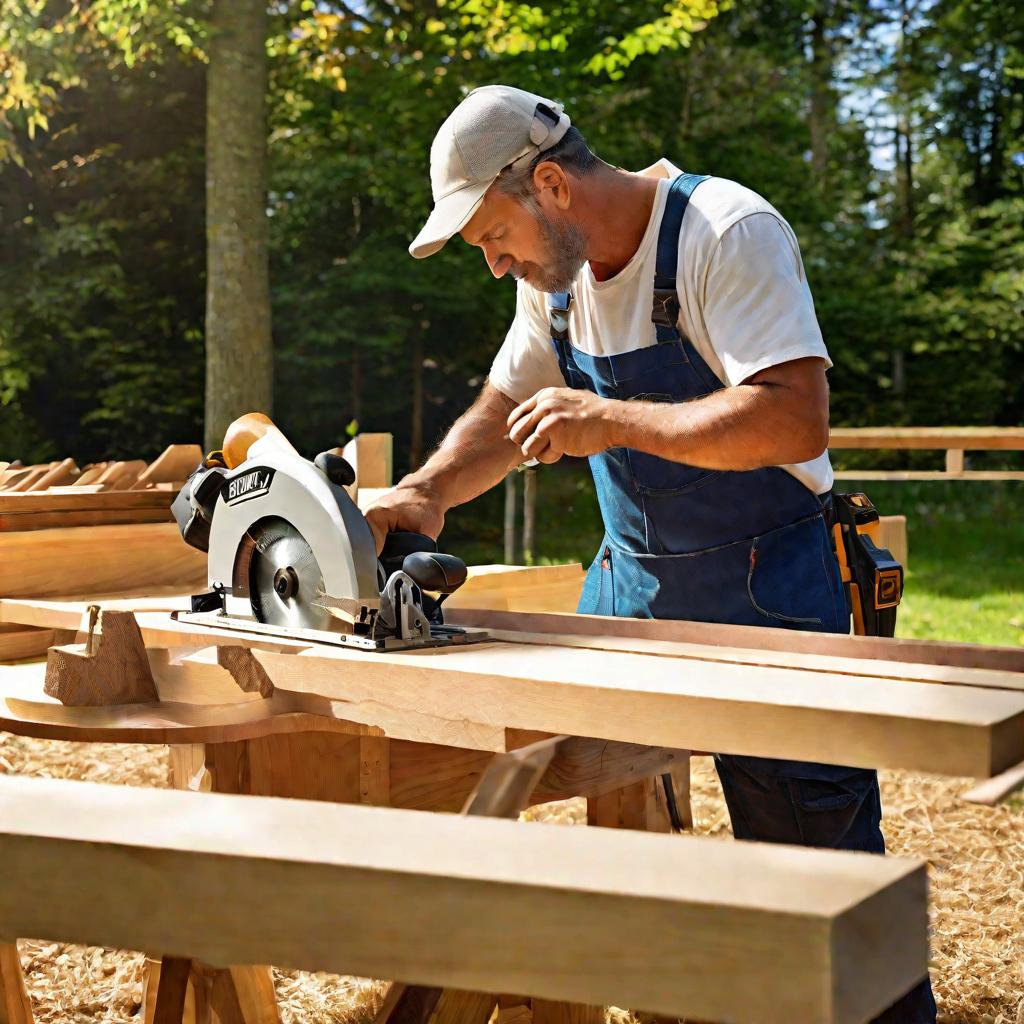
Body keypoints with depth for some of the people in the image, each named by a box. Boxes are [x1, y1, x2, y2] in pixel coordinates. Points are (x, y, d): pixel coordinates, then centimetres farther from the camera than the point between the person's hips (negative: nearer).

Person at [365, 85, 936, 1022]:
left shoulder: (729, 232, -19)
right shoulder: (555, 274, 5)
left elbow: (795, 422, -29)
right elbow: (503, 413, 13)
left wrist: (609, 422, -26)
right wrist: (426, 494, -7)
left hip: (770, 593, -7)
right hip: (632, 585, 7)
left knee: (817, 872, -2)